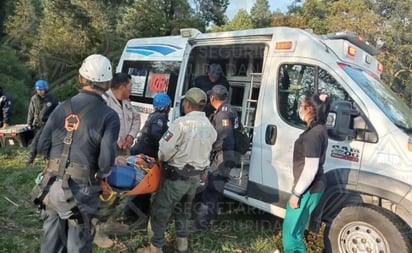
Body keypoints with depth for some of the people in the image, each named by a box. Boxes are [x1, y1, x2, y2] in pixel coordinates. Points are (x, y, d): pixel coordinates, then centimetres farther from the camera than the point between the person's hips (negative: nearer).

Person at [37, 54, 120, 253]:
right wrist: (101, 174, 4)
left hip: (53, 186, 5)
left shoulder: (62, 108, 2)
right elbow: (106, 160, -18)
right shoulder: (108, 116, -12)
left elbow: (42, 147, 4)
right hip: (81, 191, -4)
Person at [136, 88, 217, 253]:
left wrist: (161, 159, 1)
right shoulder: (210, 128, 3)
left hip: (177, 175, -7)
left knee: (161, 209, 7)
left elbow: (164, 150, -19)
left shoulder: (181, 123, -21)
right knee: (184, 208, 24)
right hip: (196, 176, 7)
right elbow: (202, 151, 10)